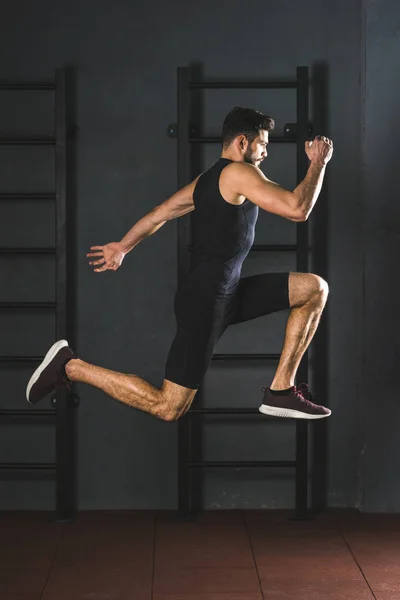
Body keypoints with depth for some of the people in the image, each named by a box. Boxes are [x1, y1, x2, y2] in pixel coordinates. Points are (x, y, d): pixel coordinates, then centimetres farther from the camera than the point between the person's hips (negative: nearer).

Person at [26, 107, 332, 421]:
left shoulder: (208, 179, 16)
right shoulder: (240, 173, -11)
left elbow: (160, 213, 22)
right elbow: (298, 209, -19)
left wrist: (124, 246, 33)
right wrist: (319, 163, -5)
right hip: (205, 298, -10)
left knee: (315, 288, 6)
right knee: (168, 408, -7)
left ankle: (281, 391, 7)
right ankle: (69, 366, 4)